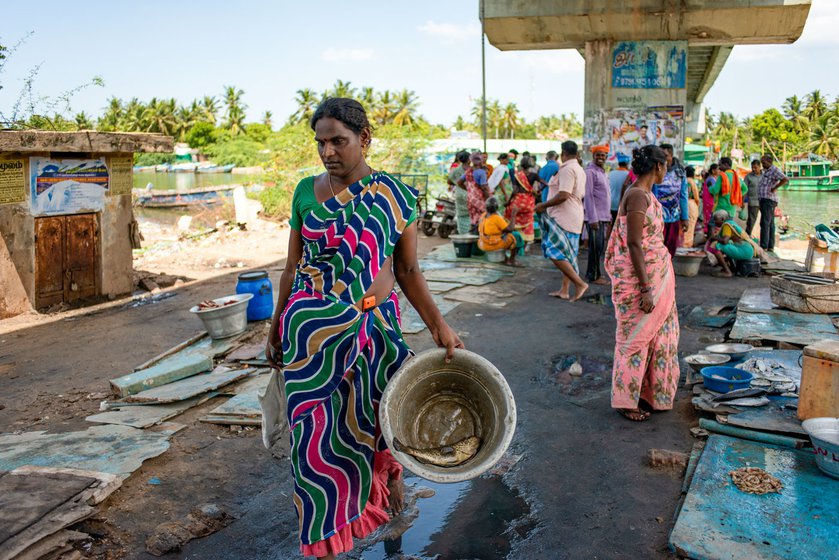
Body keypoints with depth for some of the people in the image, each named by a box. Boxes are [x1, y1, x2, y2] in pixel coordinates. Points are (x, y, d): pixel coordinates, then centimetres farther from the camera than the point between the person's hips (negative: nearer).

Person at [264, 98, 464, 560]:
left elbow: (407, 270, 2)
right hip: (312, 330, 1)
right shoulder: (306, 192, 1)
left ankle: (390, 471, 45)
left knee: (367, 419, 9)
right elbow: (292, 269, 7)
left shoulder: (395, 196, -2)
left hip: (375, 325, -1)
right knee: (318, 430, 5)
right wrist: (276, 330, 10)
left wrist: (438, 325, -5)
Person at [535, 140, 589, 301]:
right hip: (574, 218, 10)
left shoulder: (567, 169, -15)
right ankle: (565, 290, 15)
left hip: (564, 218, -10)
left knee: (555, 253, -11)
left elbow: (563, 195, -24)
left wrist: (543, 205, -14)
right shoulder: (580, 170, 17)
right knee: (567, 254, 12)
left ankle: (580, 283, -13)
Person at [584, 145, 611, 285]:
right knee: (596, 246, -5)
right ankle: (593, 276, 3)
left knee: (601, 246, 13)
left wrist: (607, 215, 19)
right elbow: (588, 196, -17)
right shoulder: (590, 171, -11)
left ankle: (591, 273, 22)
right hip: (594, 217, -9)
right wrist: (593, 219, -21)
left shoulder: (602, 172, 18)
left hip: (603, 216, 9)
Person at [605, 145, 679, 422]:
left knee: (658, 334, 17)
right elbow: (634, 245, -23)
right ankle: (626, 400, 17)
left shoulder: (646, 194, 12)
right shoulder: (637, 195, -19)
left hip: (657, 274, 10)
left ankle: (649, 392, 30)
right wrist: (645, 289, -24)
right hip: (640, 278, -10)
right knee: (636, 337, 2)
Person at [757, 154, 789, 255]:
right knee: (770, 224, 11)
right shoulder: (766, 171, 19)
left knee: (765, 223, -13)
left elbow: (785, 179, -26)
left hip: (769, 200, -10)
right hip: (764, 200, 10)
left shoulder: (775, 170, -11)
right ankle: (770, 246, 15)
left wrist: (774, 188, -20)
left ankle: (764, 246, -16)